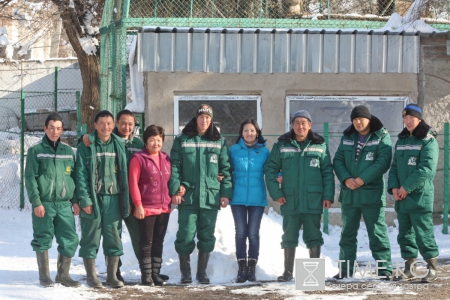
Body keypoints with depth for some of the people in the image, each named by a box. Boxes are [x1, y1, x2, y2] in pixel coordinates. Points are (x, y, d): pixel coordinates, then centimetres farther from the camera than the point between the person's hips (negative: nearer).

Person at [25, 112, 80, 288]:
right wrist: (36, 202, -12)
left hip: (65, 204, 3)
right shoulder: (36, 151, 1)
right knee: (43, 240, 2)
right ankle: (44, 276, 13)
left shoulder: (68, 151, 12)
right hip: (44, 204, -3)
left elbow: (74, 177, 15)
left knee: (70, 240, -1)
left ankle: (63, 274, 12)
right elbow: (30, 178, -4)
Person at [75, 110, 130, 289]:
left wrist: (126, 200, 3)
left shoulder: (119, 145, 9)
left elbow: (124, 173, 9)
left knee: (114, 238, 5)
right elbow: (81, 174, -5)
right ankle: (91, 277, 11)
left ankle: (112, 276, 14)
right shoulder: (86, 146, -1)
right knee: (90, 239, 3)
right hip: (93, 198, -3)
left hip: (113, 199, 3)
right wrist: (84, 199, -14)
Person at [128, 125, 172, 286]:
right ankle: (146, 275, 7)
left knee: (158, 242, 11)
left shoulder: (166, 159, 11)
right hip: (146, 209, -6)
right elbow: (133, 183, -10)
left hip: (164, 208, 6)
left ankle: (156, 273, 18)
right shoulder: (138, 158, -7)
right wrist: (138, 205, -14)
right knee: (146, 243, 0)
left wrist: (171, 199, 11)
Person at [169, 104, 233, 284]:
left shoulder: (219, 142, 10)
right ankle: (185, 273, 10)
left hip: (211, 196, 2)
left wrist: (226, 193, 1)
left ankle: (202, 272, 17)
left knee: (207, 236, 6)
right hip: (188, 196, -2)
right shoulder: (182, 140, 5)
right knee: (186, 236, -3)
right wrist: (175, 190, -9)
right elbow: (175, 166, 1)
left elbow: (225, 169, 8)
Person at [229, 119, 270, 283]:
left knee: (253, 233, 2)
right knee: (240, 233, 1)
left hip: (257, 199, 0)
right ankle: (242, 268, 6)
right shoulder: (234, 150, 3)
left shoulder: (264, 151, 3)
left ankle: (252, 268, 9)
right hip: (238, 198, 0)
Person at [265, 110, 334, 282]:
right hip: (290, 201, 1)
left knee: (313, 236, 5)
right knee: (289, 236, 7)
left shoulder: (319, 145, 4)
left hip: (313, 201, -1)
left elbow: (327, 172, 4)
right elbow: (270, 169, 4)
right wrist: (275, 193, -5)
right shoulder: (282, 145, 4)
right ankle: (288, 272, 15)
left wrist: (328, 196, -4)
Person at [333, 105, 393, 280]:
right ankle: (345, 270, 19)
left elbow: (383, 161, -13)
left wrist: (362, 179, -18)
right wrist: (346, 179, -10)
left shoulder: (381, 137, -3)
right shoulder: (347, 138, 12)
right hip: (349, 194, 5)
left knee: (377, 233, -4)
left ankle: (385, 270, 0)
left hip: (372, 193, -5)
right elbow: (338, 160, 8)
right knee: (348, 233, 11)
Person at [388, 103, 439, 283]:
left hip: (421, 196, -7)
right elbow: (394, 167, 15)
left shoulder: (428, 141, -7)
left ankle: (432, 268, 0)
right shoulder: (401, 141, 16)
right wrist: (394, 187, -3)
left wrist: (406, 187, -16)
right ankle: (409, 269, 18)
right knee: (405, 234, 10)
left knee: (423, 234, -8)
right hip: (401, 198, 7)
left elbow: (426, 169, -16)